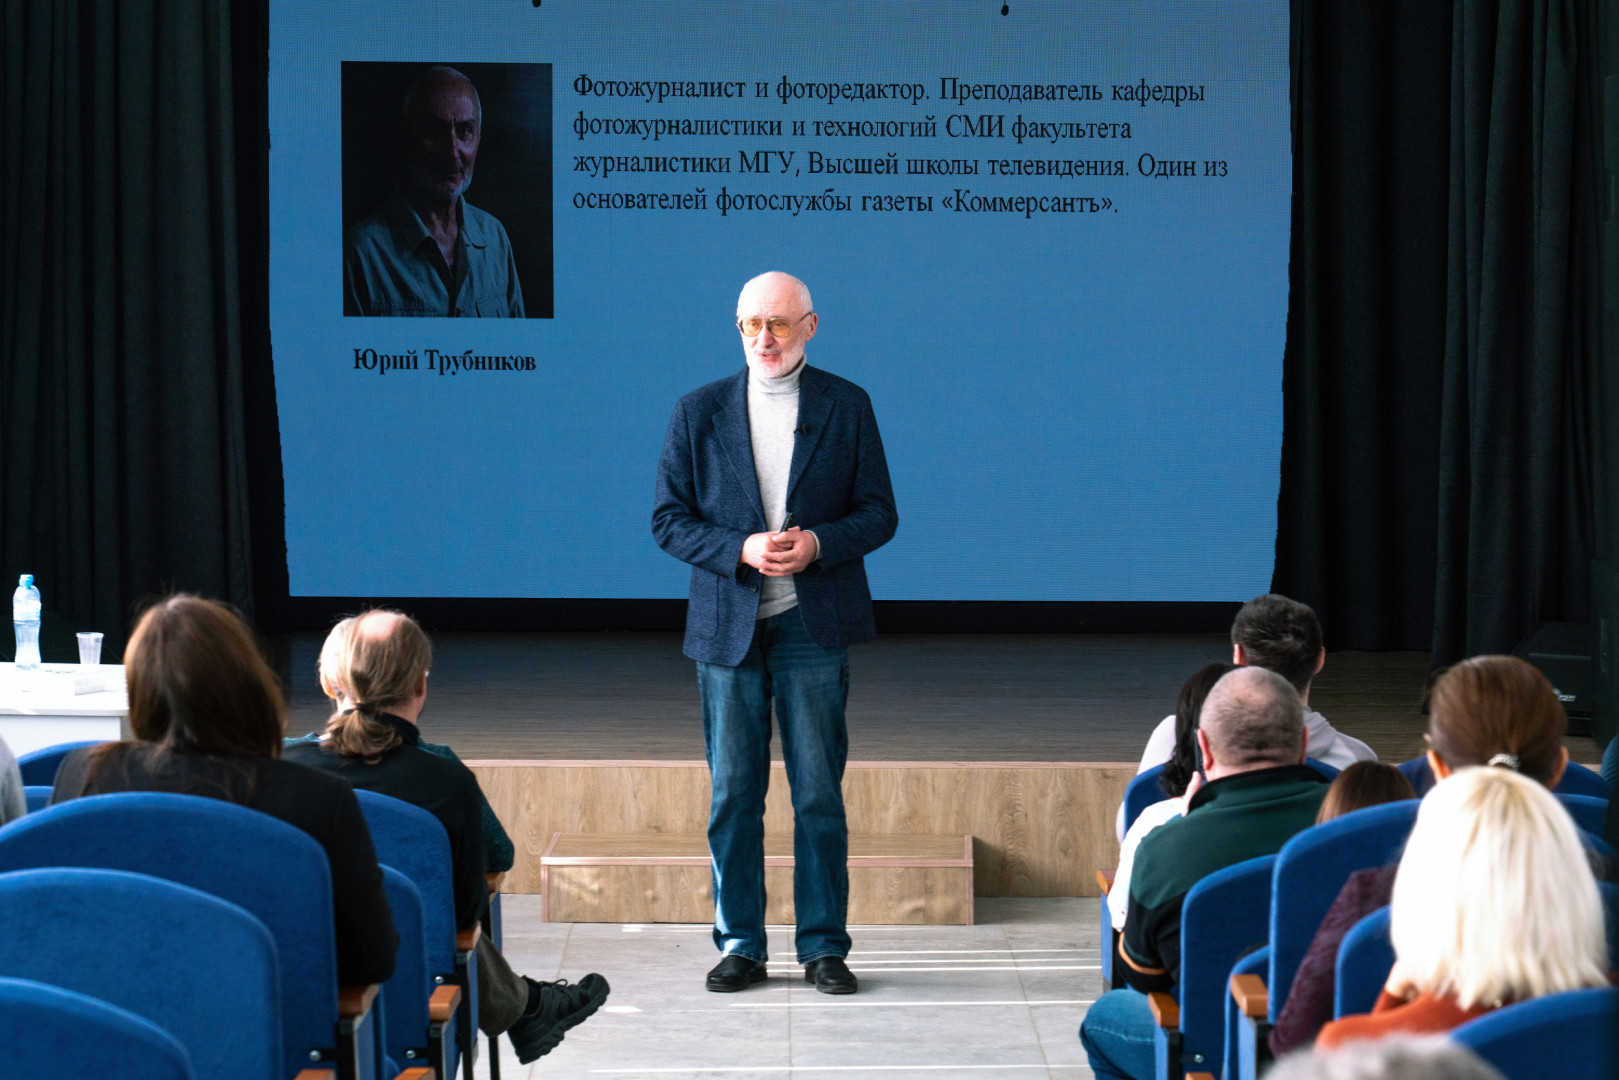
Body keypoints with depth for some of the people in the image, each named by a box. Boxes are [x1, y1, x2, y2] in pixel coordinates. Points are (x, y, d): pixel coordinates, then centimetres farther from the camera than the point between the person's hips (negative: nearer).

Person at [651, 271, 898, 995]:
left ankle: (824, 945, 10)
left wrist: (817, 543, -15)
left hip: (814, 627, -1)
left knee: (819, 793, 2)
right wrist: (740, 550, -14)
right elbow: (669, 519, 3)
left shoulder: (846, 406, 4)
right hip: (727, 628, 1)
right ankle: (740, 944, 14)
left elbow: (878, 514, 4)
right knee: (733, 793, 4)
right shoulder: (698, 413, 5)